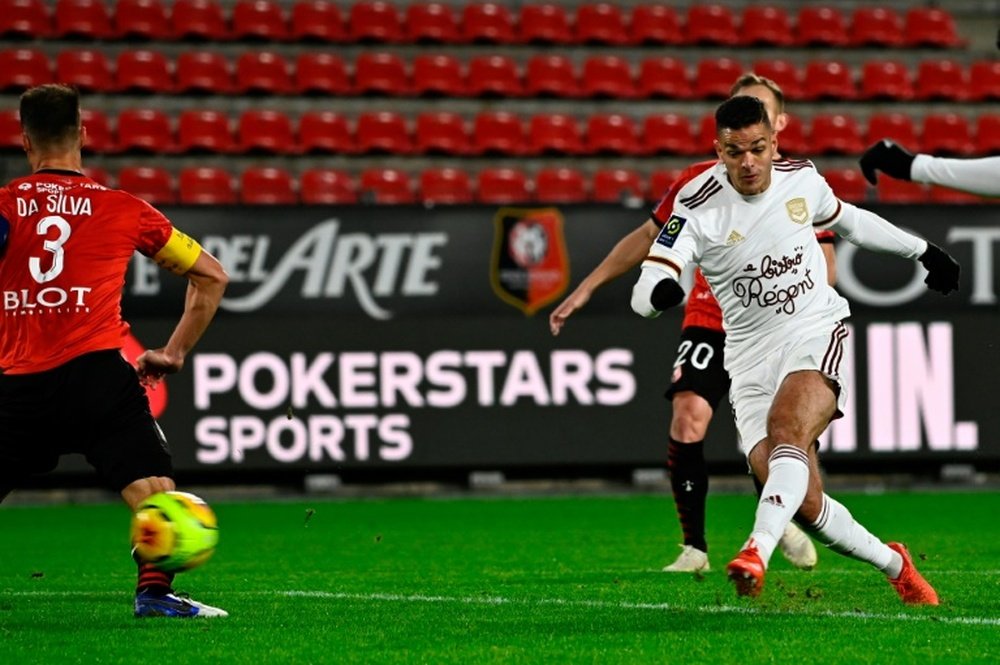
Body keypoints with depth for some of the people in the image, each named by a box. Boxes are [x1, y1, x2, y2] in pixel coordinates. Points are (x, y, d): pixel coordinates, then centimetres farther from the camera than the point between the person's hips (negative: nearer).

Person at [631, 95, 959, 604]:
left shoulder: (801, 178, -1)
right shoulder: (698, 207, -11)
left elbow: (846, 220, 23)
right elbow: (643, 294, -19)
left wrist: (921, 250, 32)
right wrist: (662, 290, -44)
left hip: (815, 334, 0)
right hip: (751, 358, 0)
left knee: (786, 430, -32)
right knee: (804, 503, -10)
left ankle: (758, 551, -48)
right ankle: (893, 565, 13)